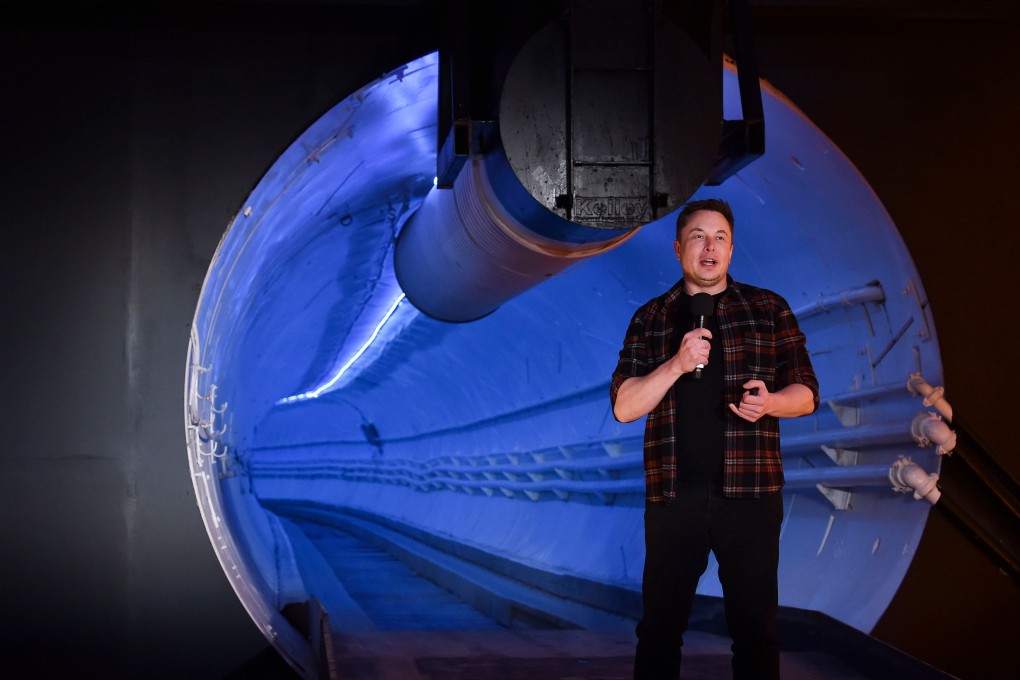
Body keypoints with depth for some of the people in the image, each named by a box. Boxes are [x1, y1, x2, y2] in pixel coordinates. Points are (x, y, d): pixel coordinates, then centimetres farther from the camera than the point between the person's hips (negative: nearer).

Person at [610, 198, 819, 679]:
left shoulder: (769, 310, 7)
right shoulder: (650, 318, 9)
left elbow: (806, 394, 8)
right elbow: (623, 407, 1)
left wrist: (770, 402, -15)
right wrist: (677, 364, -15)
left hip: (749, 492, 0)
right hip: (672, 495, 1)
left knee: (755, 628, 3)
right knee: (659, 627, 5)